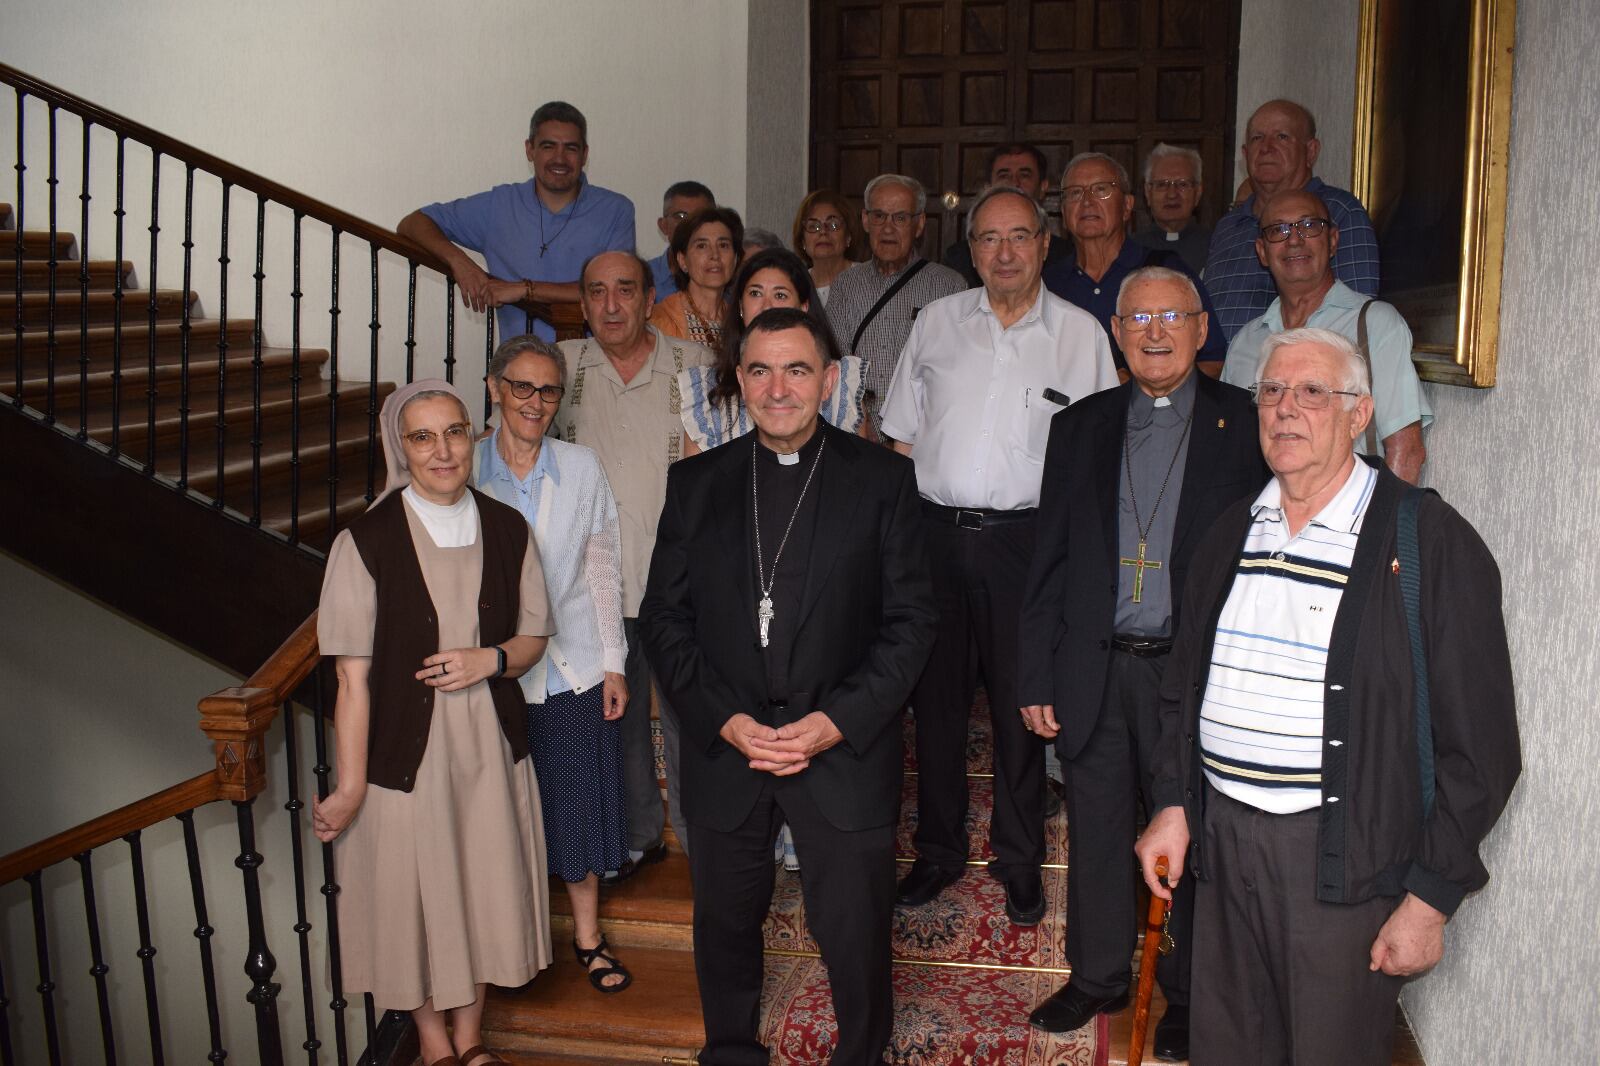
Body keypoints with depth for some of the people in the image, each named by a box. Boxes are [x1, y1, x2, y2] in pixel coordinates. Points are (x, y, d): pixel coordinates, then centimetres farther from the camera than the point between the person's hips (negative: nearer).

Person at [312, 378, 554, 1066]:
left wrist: (491, 659, -12)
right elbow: (353, 676, -11)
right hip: (404, 753, -3)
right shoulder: (365, 543, -12)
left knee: (485, 895, 15)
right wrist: (351, 787, -11)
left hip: (490, 748, 3)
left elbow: (533, 637, 10)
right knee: (416, 903, 11)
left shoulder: (508, 530, -1)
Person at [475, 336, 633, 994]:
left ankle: (587, 935, 28)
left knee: (580, 804, 10)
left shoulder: (582, 468, -1)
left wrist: (614, 663, 2)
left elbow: (603, 568, 4)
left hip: (574, 667, 1)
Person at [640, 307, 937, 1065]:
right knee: (726, 924, 16)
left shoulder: (882, 478, 0)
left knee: (854, 934, 6)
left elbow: (910, 620, -3)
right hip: (723, 749, 2)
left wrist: (834, 723, -13)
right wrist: (727, 720, -9)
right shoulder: (695, 483, 5)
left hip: (845, 749, -2)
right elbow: (664, 616, 3)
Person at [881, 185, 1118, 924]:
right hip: (934, 528, 2)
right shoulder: (936, 323, 8)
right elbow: (903, 436, 11)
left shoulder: (1080, 334, 3)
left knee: (1021, 702, 5)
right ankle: (939, 850, 26)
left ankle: (1019, 861, 22)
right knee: (935, 693, 10)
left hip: (1025, 535, -2)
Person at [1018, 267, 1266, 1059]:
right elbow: (1048, 561, 8)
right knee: (1096, 835, 14)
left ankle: (1188, 994, 29)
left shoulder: (1246, 426, -1)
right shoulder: (1079, 429, 8)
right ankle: (1098, 976, 34)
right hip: (1096, 672, 3)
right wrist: (1035, 676, 4)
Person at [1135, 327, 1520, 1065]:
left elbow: (1479, 742, -10)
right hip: (1224, 840, 5)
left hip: (1346, 862, -5)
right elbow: (1185, 687, 18)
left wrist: (1430, 896, -11)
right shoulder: (1232, 533, 9)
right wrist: (1172, 804, 8)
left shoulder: (1429, 541, -10)